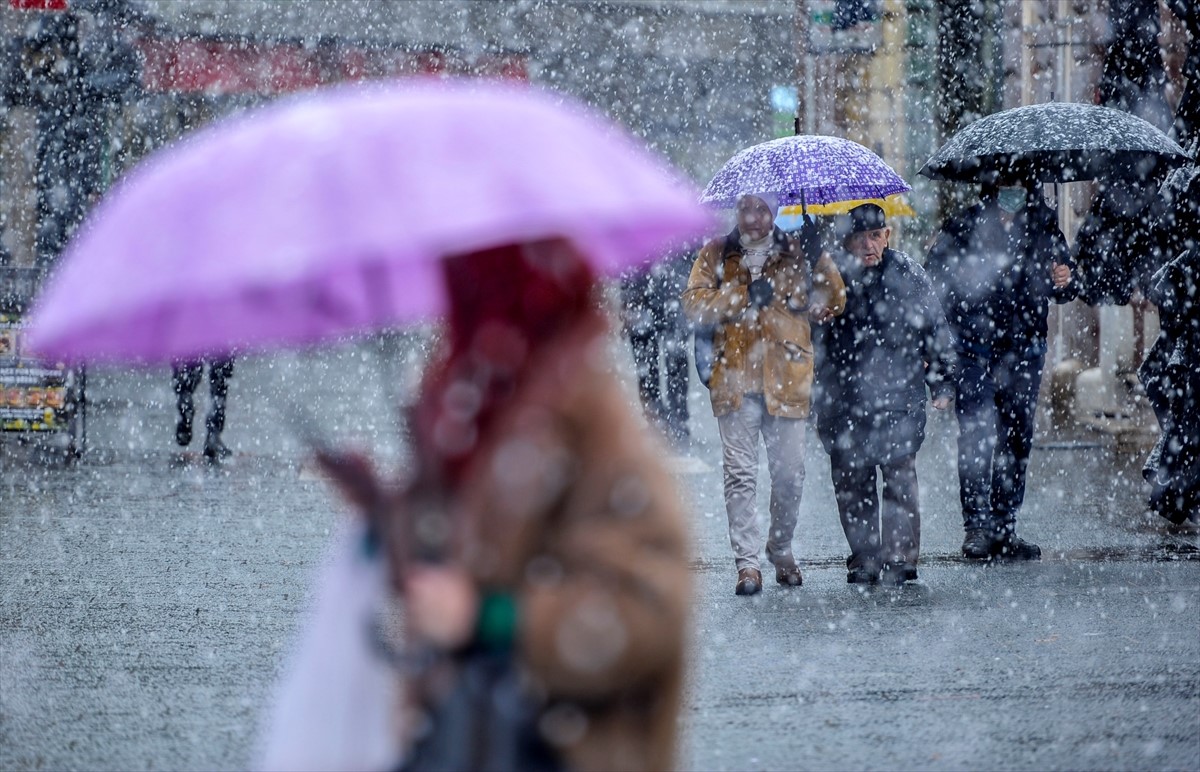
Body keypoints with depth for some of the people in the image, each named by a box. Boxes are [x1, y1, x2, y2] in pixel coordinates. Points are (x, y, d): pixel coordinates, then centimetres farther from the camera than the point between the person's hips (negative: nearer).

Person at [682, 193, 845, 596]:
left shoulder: (796, 253, 12)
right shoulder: (717, 255, 12)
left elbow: (833, 303, 5)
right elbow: (694, 304, 0)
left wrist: (818, 261, -10)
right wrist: (746, 295, -10)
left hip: (786, 381, 1)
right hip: (735, 379, -1)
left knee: (790, 473, 2)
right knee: (740, 474, -6)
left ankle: (781, 550, 22)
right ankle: (747, 562, -5)